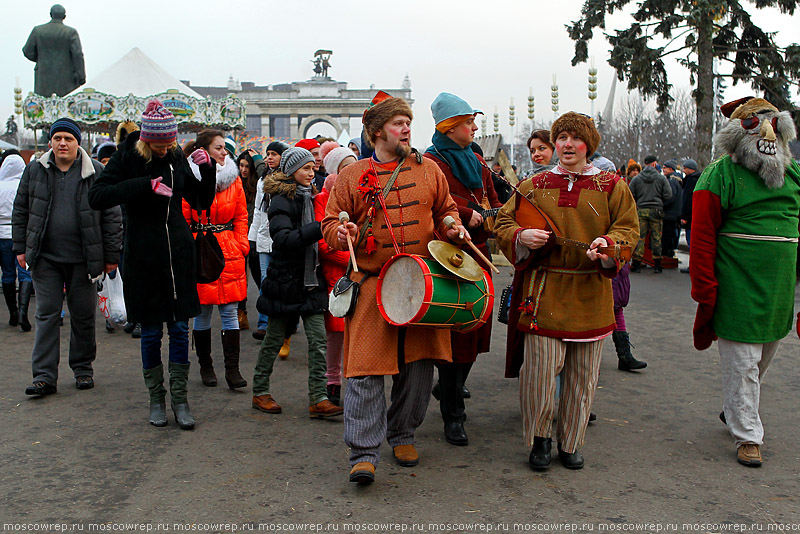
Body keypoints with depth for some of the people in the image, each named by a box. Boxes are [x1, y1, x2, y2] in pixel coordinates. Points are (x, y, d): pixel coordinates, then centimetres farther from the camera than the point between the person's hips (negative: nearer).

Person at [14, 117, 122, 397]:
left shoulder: (95, 172, -1)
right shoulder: (34, 171, 6)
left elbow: (112, 216, 0)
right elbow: (20, 211, 13)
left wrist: (111, 255, -2)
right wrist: (21, 248, 8)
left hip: (83, 259, -1)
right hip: (45, 258, 2)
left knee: (83, 316, 7)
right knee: (47, 314, 0)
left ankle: (83, 369, 22)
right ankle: (45, 376, 3)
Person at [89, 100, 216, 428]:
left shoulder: (177, 158, 6)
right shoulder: (127, 157, -4)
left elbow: (201, 202, 12)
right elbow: (97, 197, -16)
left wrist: (207, 170, -5)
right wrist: (145, 185, -24)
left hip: (178, 254, 3)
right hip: (143, 257, -2)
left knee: (180, 329, 3)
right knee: (151, 331, 5)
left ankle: (180, 399, 11)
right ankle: (156, 398, 18)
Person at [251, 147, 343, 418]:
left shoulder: (311, 198, 13)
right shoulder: (281, 202, -10)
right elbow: (284, 238, -25)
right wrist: (320, 228, -32)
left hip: (311, 281, 6)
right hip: (285, 281, -6)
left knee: (318, 340, -2)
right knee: (274, 340, 7)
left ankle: (318, 399, 1)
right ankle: (260, 393, 22)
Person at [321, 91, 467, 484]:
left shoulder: (428, 170, 11)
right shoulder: (351, 177, 5)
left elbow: (446, 210, 21)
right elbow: (330, 223, 7)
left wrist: (452, 229, 0)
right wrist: (340, 232, -15)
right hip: (372, 283, -2)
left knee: (418, 365, 9)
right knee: (366, 369, -8)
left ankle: (403, 434, 29)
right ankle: (364, 452, -1)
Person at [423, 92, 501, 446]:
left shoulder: (477, 161, 18)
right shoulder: (431, 162, -6)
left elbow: (493, 202, 19)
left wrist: (489, 221, 0)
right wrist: (467, 214, -21)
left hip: (477, 254, 7)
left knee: (476, 325, 11)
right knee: (453, 330, -5)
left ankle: (448, 388, 36)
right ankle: (453, 416, 4)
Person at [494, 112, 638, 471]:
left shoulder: (611, 186, 7)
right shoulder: (534, 185, 9)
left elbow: (628, 228, 3)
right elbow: (503, 224, 10)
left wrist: (607, 243, -18)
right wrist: (521, 237, -12)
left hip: (590, 293, 1)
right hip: (543, 293, 0)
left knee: (582, 375, 8)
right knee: (540, 369, -6)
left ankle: (570, 443, 25)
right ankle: (539, 438, 17)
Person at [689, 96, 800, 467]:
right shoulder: (719, 177, -6)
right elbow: (702, 238, -9)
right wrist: (705, 293, -13)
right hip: (737, 292, -6)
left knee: (762, 360, 17)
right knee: (742, 363, 1)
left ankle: (735, 411, 38)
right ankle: (747, 435, 13)